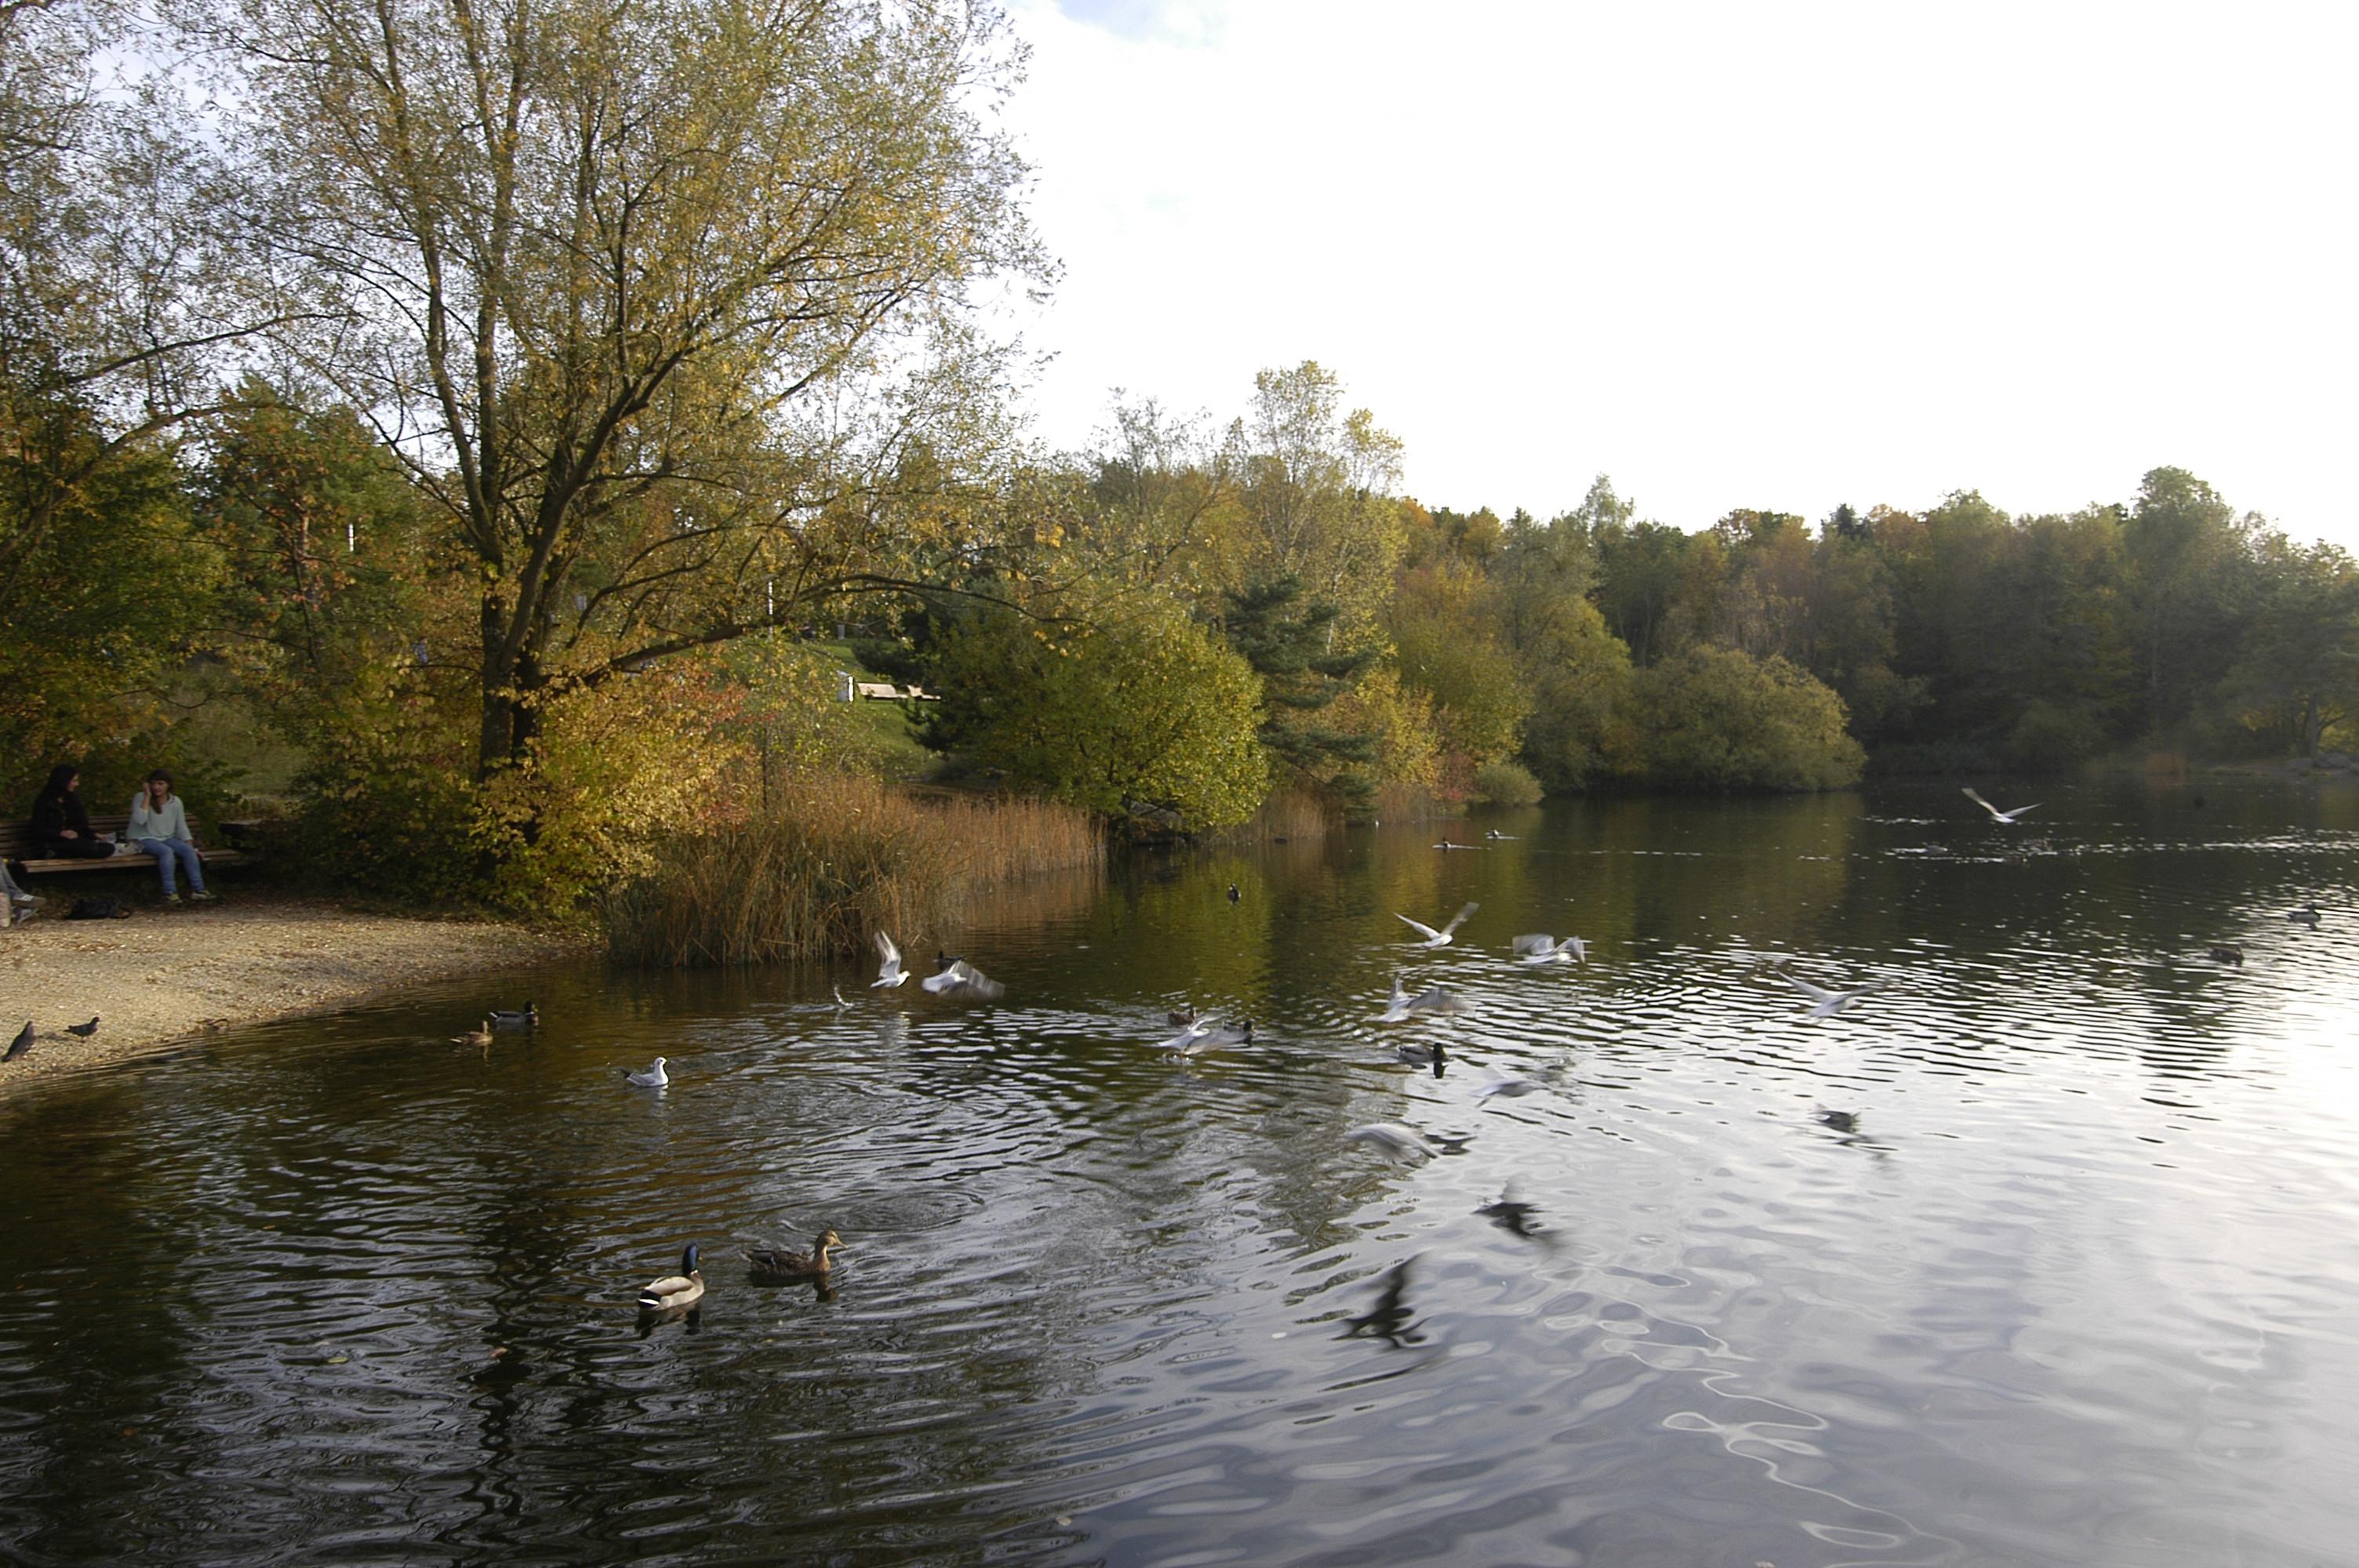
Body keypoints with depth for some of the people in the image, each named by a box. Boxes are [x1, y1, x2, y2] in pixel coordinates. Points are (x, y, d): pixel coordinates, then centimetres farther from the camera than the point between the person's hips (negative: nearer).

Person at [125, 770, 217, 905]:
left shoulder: (175, 802, 6)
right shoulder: (141, 798, -5)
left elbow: (182, 828, 10)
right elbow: (140, 820, -23)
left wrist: (192, 847, 0)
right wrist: (147, 797, -19)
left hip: (167, 838, 4)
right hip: (144, 840, -4)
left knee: (188, 850, -25)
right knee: (167, 851, -34)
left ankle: (197, 890, -27)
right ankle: (170, 893, -36)